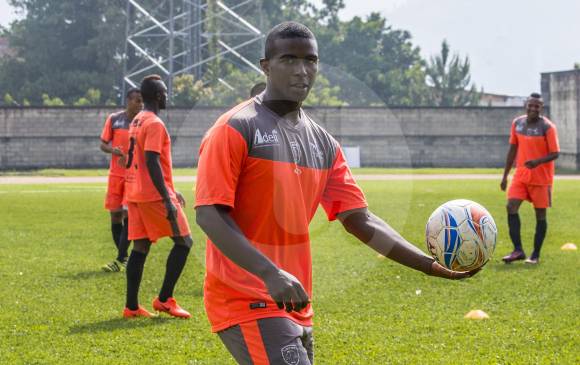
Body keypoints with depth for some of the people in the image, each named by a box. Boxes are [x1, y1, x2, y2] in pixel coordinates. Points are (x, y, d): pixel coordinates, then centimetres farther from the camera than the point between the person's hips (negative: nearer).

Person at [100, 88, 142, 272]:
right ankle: (123, 257, 17)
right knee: (115, 214, 4)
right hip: (116, 174, 3)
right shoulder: (114, 119, 0)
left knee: (128, 214, -12)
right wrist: (113, 150, -17)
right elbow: (103, 144, 5)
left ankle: (120, 260, -10)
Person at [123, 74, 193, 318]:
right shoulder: (155, 124, -13)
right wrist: (167, 200, -23)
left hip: (136, 195, 9)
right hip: (155, 195, -9)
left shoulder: (137, 122, 17)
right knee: (184, 241, -1)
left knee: (140, 247, 7)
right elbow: (152, 163, -21)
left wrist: (170, 192, 27)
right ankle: (164, 299, -3)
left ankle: (131, 306, 5)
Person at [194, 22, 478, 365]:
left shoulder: (324, 143, 12)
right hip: (247, 302, -8)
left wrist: (431, 265, -3)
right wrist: (270, 273, -27)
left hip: (296, 307, 8)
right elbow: (209, 213, -16)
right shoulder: (237, 129, -9)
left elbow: (361, 220, 9)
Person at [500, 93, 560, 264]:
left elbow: (555, 153, -13)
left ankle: (535, 255, 12)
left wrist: (538, 161, -31)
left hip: (541, 178, -4)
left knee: (540, 214, 2)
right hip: (521, 176, 4)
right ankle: (518, 250, -8)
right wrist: (505, 176, 11)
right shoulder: (517, 123, 4)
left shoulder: (547, 127, -11)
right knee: (511, 207, -11)